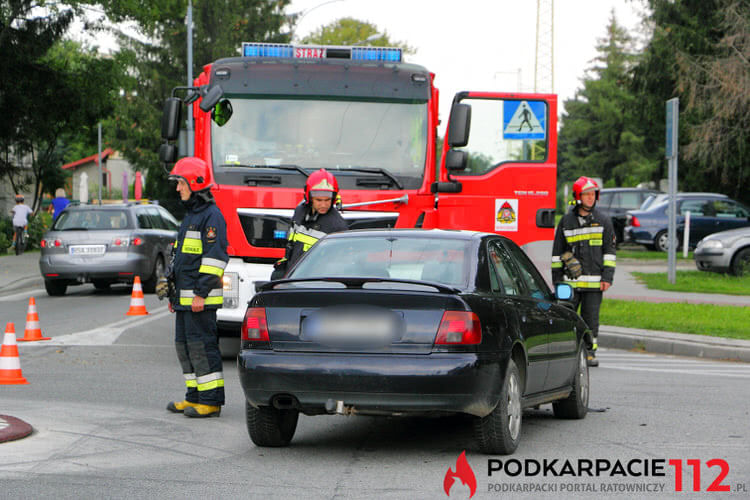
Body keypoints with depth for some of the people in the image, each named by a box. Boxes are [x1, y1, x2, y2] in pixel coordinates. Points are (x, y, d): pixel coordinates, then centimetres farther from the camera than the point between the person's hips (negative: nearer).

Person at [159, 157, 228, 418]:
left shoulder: (211, 216, -12)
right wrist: (175, 294, 24)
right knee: (184, 345, 12)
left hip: (201, 297, -10)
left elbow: (215, 257, -18)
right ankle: (195, 396, 19)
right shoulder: (191, 215, 20)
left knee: (202, 344, -9)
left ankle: (212, 400, -7)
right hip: (185, 296, 10)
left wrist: (201, 293, -22)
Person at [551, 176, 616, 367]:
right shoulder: (566, 221, 7)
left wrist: (607, 277, -3)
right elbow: (557, 251, 12)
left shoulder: (603, 221, 6)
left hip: (594, 282, 0)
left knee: (591, 319, 2)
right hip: (570, 281, 0)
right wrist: (557, 278, 6)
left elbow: (609, 251, 6)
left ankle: (590, 352, 9)